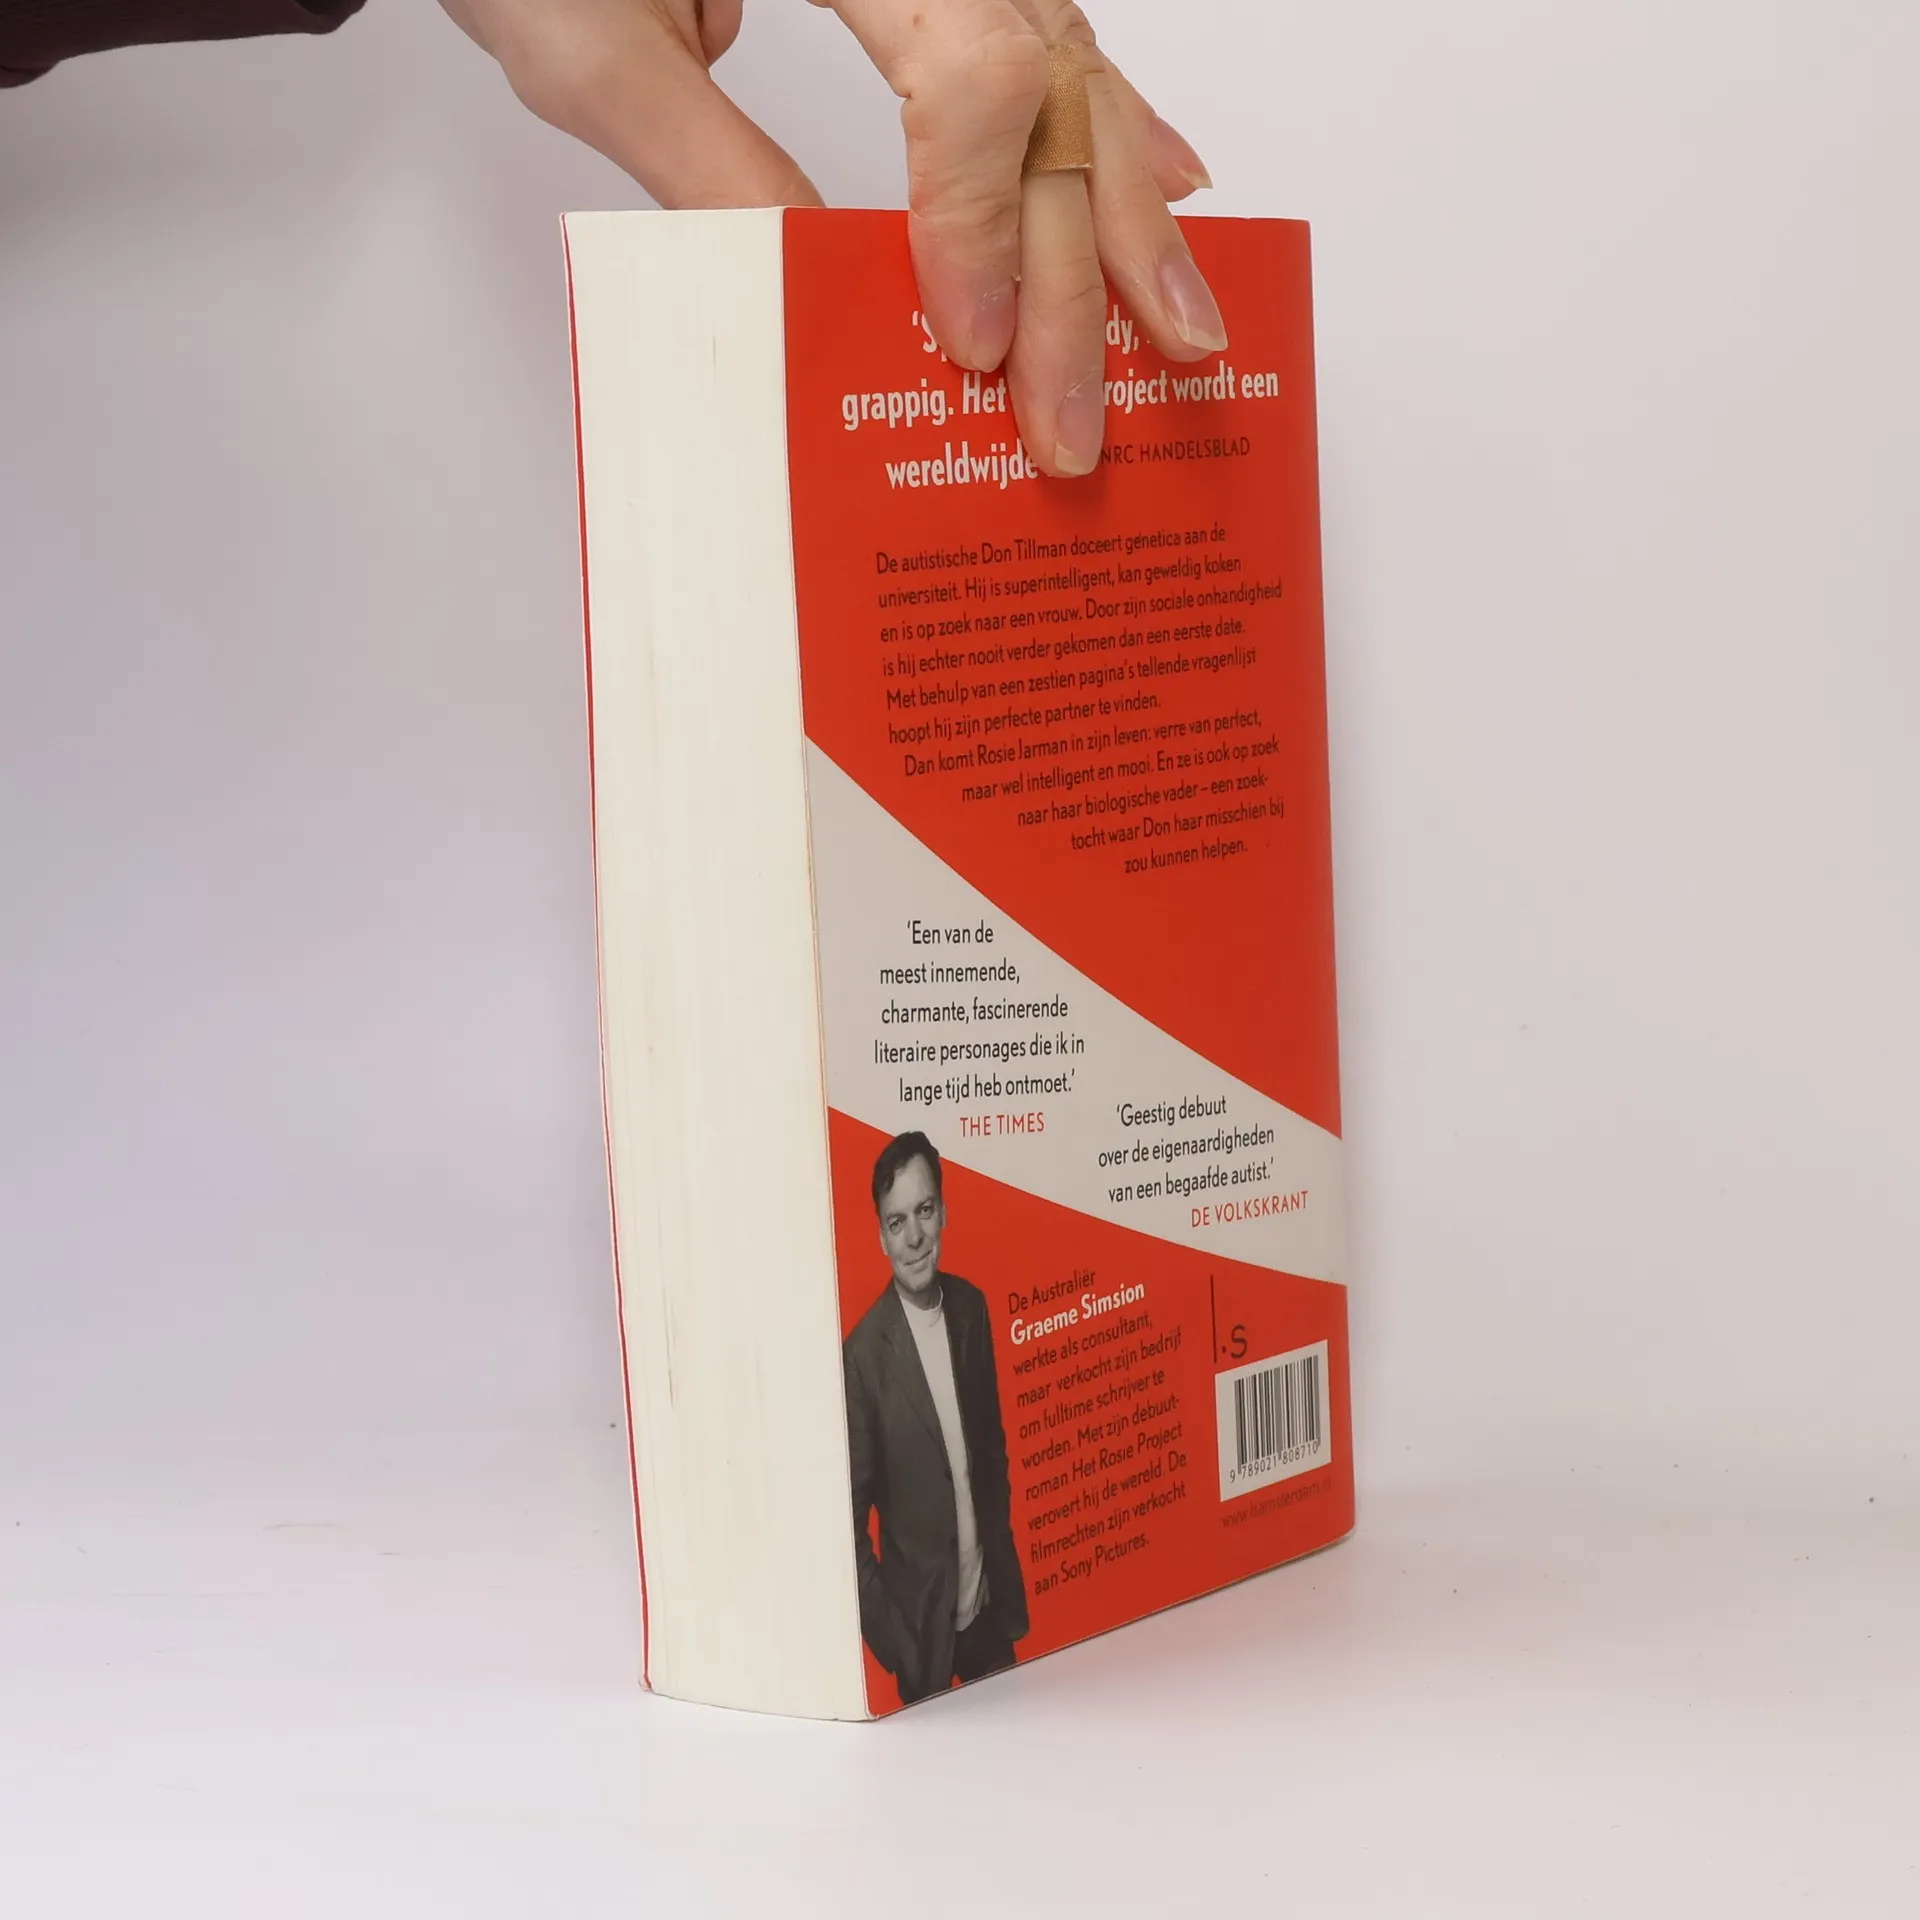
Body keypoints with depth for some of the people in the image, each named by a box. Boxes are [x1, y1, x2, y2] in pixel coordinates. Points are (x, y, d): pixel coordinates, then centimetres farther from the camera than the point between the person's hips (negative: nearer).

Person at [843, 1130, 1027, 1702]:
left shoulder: (971, 1308, -1)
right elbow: (851, 1516, -14)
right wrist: (890, 1642, -15)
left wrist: (1004, 1569, 11)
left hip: (990, 1601, 6)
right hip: (922, 1622, -5)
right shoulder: (865, 1353, -20)